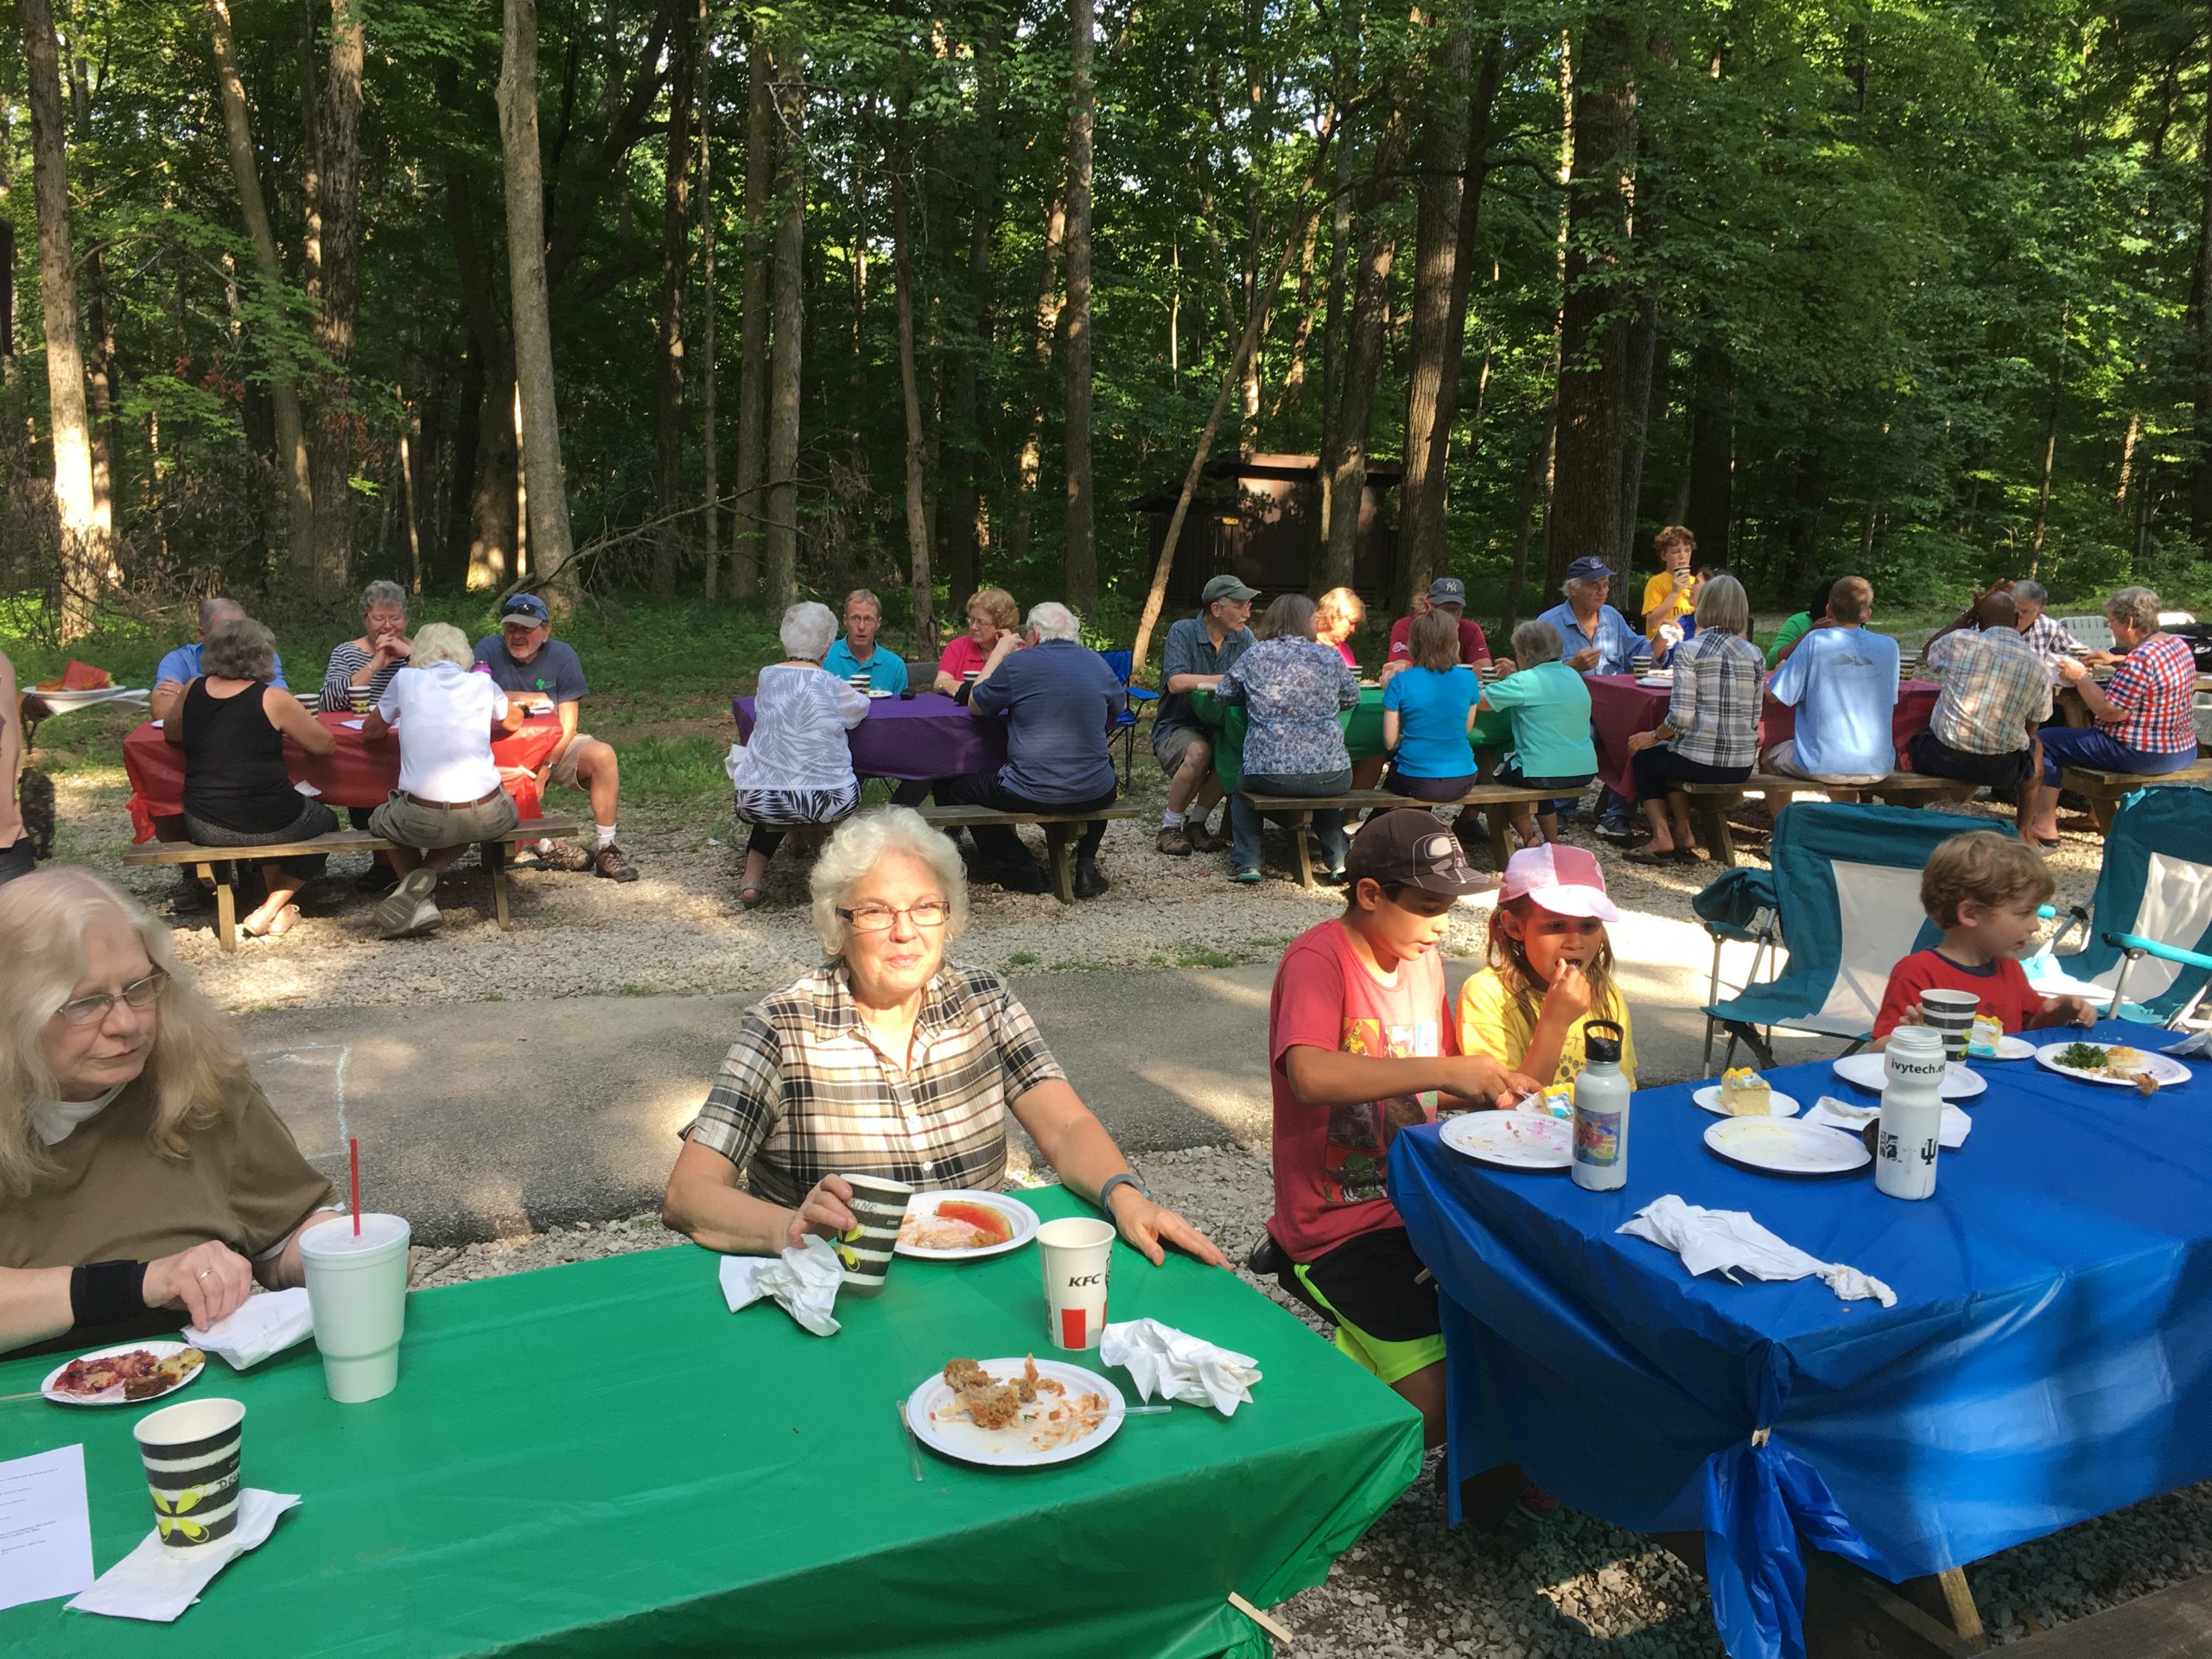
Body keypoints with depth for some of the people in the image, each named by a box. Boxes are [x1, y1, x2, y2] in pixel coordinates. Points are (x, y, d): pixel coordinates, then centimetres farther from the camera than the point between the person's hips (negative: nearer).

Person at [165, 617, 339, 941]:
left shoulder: (193, 690, 2)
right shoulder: (272, 698, -11)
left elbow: (171, 734, 19)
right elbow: (326, 744, -4)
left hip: (203, 828, 5)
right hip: (266, 826, -5)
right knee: (326, 820, 25)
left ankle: (281, 910, 31)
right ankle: (269, 912, 15)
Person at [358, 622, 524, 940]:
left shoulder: (406, 679, 7)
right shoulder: (482, 683, 10)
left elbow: (370, 732, 22)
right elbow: (514, 722, 30)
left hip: (424, 822, 0)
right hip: (487, 818, 0)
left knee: (383, 817, 33)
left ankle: (422, 904, 11)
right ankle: (426, 874, 11)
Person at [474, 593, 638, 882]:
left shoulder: (562, 655, -6)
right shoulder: (489, 650, -7)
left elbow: (568, 724, -10)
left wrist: (545, 767, -22)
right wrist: (531, 698, -22)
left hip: (555, 745, 1)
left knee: (603, 756, -26)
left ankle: (607, 849, -19)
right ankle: (545, 846, -12)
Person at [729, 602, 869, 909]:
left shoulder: (767, 677, 3)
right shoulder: (831, 686, -4)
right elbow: (861, 709, 16)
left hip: (760, 803, 2)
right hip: (827, 802, -2)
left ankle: (753, 877, 26)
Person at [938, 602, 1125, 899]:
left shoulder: (1018, 662, -6)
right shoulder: (1097, 662, 7)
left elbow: (975, 706, 8)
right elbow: (1119, 702, 26)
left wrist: (998, 652, 18)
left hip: (1032, 794, -4)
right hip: (1094, 796, 4)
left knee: (957, 789, 20)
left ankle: (1023, 873, 11)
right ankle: (1086, 864, 22)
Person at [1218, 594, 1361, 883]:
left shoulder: (1255, 655, 1)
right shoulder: (1329, 657, 4)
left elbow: (1224, 693, 11)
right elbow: (1352, 698, 17)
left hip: (1269, 776, -1)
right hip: (1331, 777, 1)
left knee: (1241, 788, 32)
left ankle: (1246, 862, 18)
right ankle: (1337, 858, 26)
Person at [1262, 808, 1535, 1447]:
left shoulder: (1423, 958, 9)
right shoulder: (1317, 959, -16)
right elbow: (1311, 1077, -34)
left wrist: (1489, 1088, -5)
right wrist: (1443, 1069, -35)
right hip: (1341, 1225, -7)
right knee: (1445, 1405, -15)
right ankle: (1352, 1357, 11)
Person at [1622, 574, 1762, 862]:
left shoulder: (1689, 650, -10)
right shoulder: (1754, 654, 4)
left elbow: (1681, 716, -15)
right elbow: (1754, 719, 7)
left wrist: (1653, 736, 2)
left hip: (1699, 763, -5)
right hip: (1742, 766, 5)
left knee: (1644, 755, 27)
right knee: (1669, 756, 33)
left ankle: (1662, 836, 16)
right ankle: (1682, 832, 26)